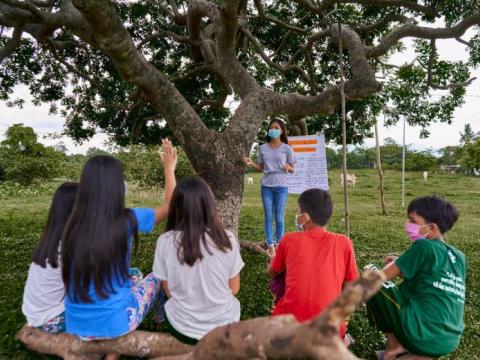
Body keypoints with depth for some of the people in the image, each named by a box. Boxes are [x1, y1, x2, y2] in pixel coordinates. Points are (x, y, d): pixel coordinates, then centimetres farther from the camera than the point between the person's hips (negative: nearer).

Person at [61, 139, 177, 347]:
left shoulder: (72, 226, -5)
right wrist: (169, 168, 11)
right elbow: (170, 206, -1)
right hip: (114, 322, -5)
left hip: (76, 325, 5)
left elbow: (70, 279, 9)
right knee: (157, 278, 21)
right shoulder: (127, 220, -17)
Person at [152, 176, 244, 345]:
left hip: (182, 328, 1)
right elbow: (234, 288, -4)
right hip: (223, 326, 0)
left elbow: (169, 291, -4)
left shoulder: (165, 241, -16)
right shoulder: (227, 239, -16)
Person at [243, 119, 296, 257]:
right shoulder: (263, 148, 8)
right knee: (268, 217, 4)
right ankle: (271, 247, 11)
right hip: (266, 186, 3)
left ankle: (278, 245, 16)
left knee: (279, 217, 3)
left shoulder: (287, 148, 0)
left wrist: (288, 168, -18)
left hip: (281, 186, -2)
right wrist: (251, 163, -5)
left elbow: (292, 169, 5)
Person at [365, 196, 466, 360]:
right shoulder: (459, 257, 9)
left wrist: (393, 265, 14)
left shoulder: (424, 246, -12)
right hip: (450, 342, 8)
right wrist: (401, 266, 17)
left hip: (421, 336, -8)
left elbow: (382, 276, -7)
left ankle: (395, 346, 5)